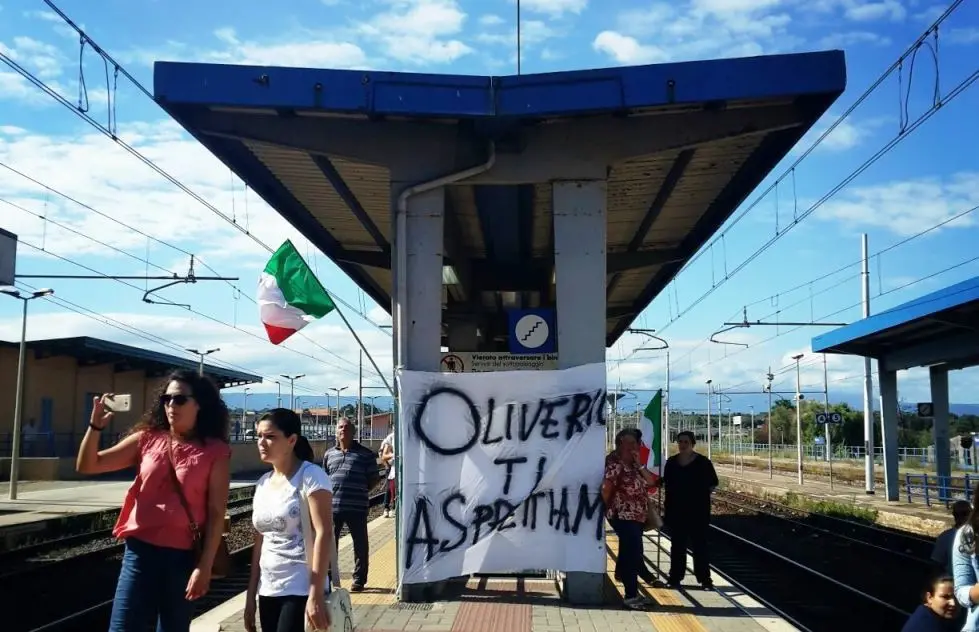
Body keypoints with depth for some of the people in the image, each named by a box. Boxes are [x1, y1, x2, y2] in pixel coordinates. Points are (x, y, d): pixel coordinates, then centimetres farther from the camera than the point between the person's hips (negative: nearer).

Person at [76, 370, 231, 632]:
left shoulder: (215, 451, -3)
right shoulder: (147, 439, 5)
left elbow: (216, 513, -6)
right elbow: (87, 466, 6)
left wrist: (204, 567, -10)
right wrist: (96, 425, -10)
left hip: (183, 555, -2)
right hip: (141, 550, 2)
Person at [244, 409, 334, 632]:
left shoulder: (310, 476, -9)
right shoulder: (263, 483, 11)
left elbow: (323, 534, -15)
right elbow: (260, 542, 15)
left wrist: (316, 595, -21)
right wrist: (251, 595, 13)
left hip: (302, 589, -7)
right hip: (268, 591, 7)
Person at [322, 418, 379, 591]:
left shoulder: (365, 454, 0)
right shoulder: (329, 454, 12)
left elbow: (374, 478, 4)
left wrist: (361, 492, -3)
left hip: (356, 507, -3)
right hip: (332, 506, 3)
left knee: (360, 545, 6)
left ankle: (359, 580, 18)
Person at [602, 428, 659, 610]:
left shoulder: (635, 465, 11)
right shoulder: (615, 465, -16)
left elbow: (650, 481, 1)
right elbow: (605, 489, -20)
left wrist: (639, 464, -9)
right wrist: (609, 507, -6)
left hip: (636, 516, 9)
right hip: (623, 516, -9)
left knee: (629, 550, 22)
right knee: (634, 552, -10)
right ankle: (631, 595, -5)